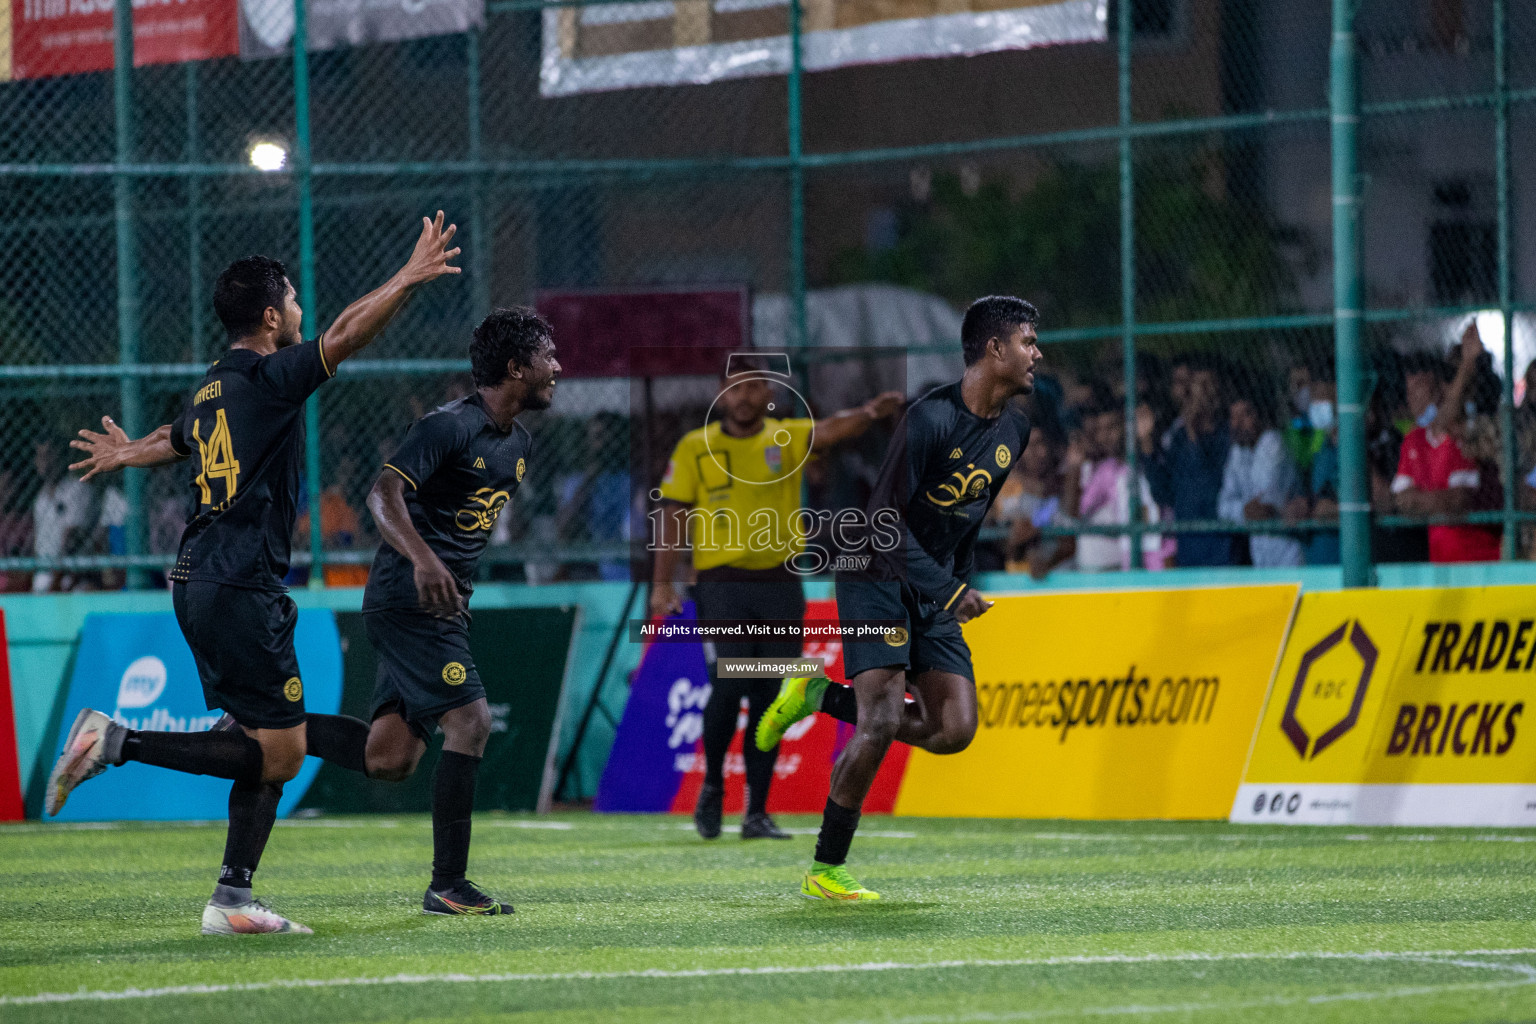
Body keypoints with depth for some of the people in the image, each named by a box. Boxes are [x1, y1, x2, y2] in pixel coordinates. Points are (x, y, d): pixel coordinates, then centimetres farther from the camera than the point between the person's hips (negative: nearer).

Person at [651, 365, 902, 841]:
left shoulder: (787, 439, 6)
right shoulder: (695, 447, 6)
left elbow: (830, 430, -13)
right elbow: (673, 515, 4)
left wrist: (870, 413, -35)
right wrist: (663, 584, -5)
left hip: (780, 584, 2)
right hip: (721, 584, -2)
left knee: (769, 698, 1)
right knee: (728, 686, -15)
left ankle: (757, 814, 8)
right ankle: (712, 784, 10)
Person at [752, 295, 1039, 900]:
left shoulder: (1014, 430, 4)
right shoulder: (931, 418, -20)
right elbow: (886, 516, -20)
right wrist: (948, 591, -25)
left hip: (938, 589, 7)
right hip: (878, 575, -7)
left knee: (955, 730, -6)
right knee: (881, 724, -17)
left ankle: (824, 698, 14)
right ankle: (825, 870, -6)